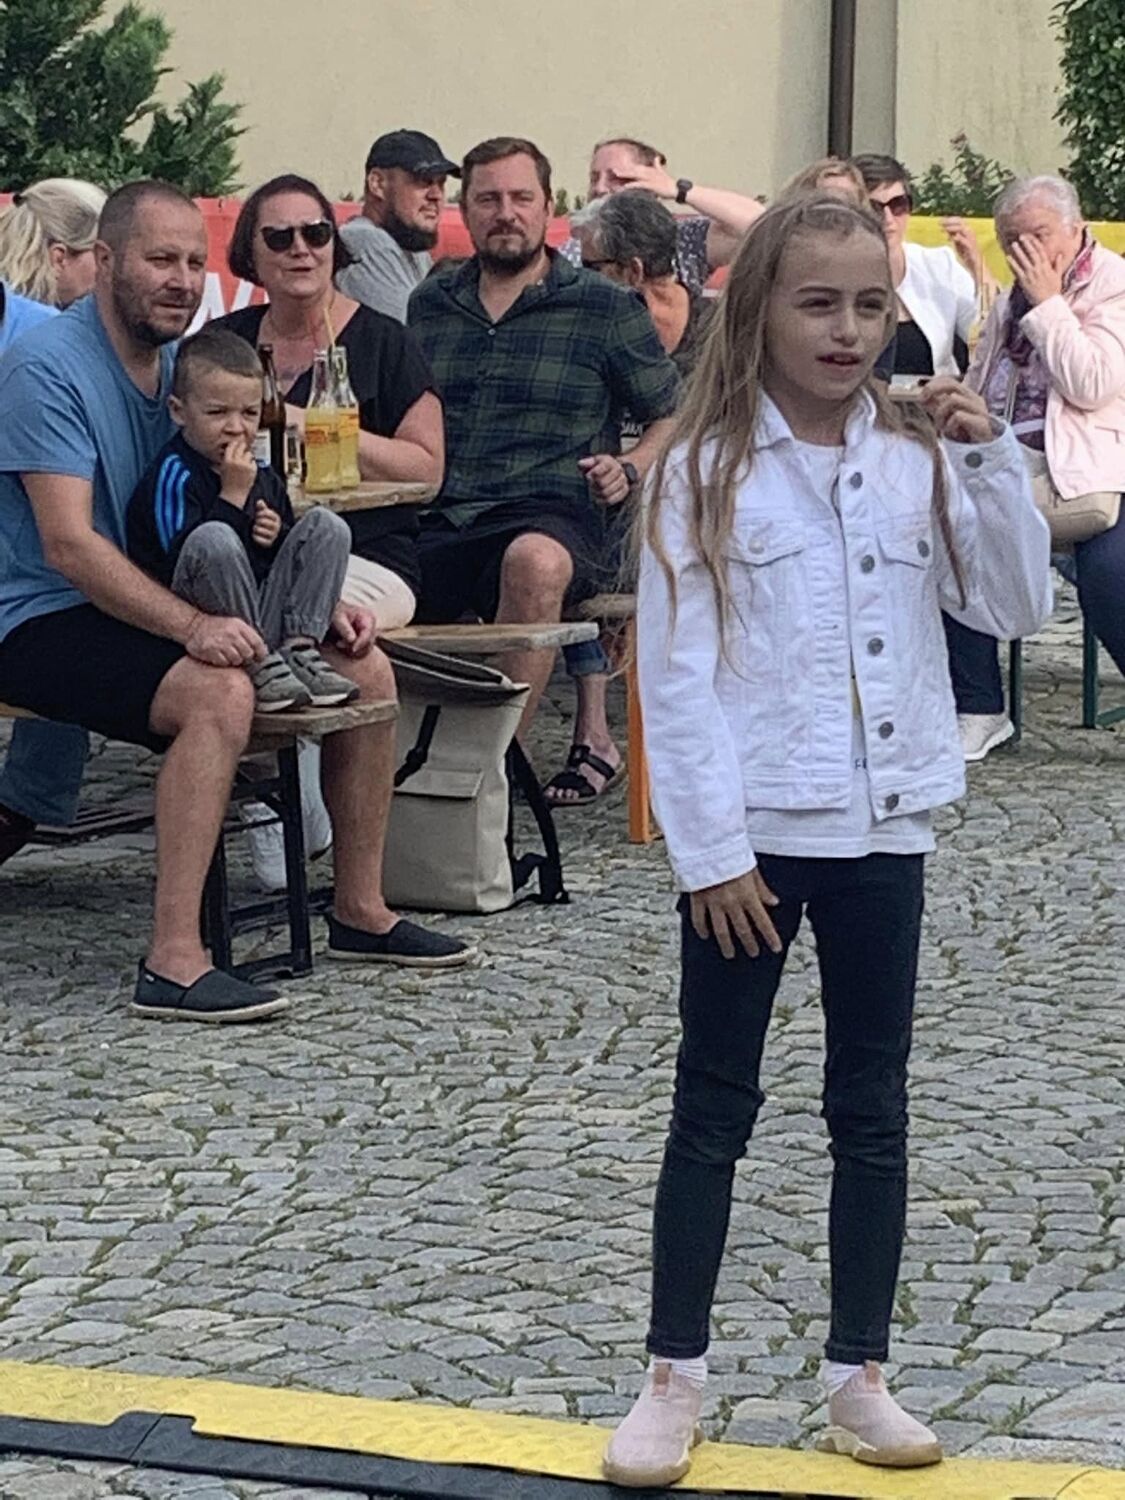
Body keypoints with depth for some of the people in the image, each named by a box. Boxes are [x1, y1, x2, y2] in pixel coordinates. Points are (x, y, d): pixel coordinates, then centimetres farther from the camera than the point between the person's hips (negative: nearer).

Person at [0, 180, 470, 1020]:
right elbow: (68, 546, -24)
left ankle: (361, 910, 13)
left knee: (366, 671, 0)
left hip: (168, 610, 8)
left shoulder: (187, 364, 10)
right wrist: (191, 626, -35)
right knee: (218, 691, -35)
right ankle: (173, 964, -36)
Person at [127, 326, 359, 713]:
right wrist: (233, 495, -19)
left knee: (326, 524, 1)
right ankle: (259, 667, -22)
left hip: (263, 617, 7)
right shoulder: (171, 477, -9)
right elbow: (180, 561, -22)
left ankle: (299, 650, -10)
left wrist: (278, 536, 3)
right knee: (214, 539, -34)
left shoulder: (263, 476, 14)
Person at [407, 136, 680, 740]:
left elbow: (674, 419, 18)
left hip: (545, 515, -2)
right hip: (431, 522, 3)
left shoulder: (606, 310, 13)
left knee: (535, 562, -41)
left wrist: (629, 469, -1)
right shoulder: (429, 305, 22)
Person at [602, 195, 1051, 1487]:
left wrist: (990, 459, -10)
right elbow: (674, 675, -10)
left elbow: (1015, 606, 2)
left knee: (872, 1107, 9)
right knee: (714, 1106, 6)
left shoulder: (915, 459, 4)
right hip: (751, 836, -4)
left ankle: (858, 1378, 19)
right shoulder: (704, 472, -8)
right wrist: (713, 851, -14)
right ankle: (674, 1378, 14)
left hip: (882, 829, 4)